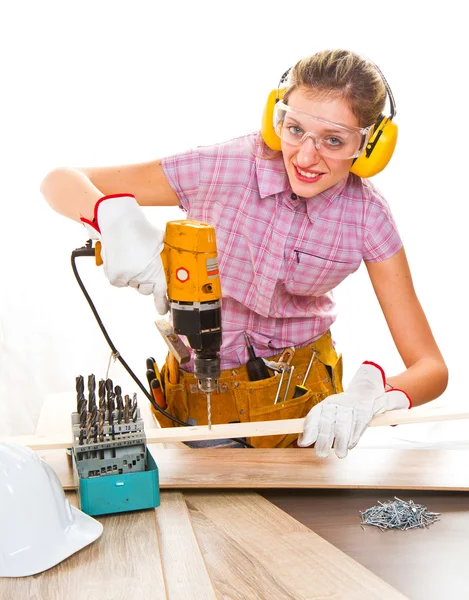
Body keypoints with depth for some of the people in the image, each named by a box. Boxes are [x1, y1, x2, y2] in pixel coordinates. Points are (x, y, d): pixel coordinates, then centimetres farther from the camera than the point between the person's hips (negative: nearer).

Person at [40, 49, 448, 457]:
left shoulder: (368, 216, -16)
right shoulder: (221, 168, -21)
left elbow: (430, 366, -16)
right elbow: (60, 182, -15)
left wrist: (371, 394, -38)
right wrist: (116, 217, -38)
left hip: (304, 394, 2)